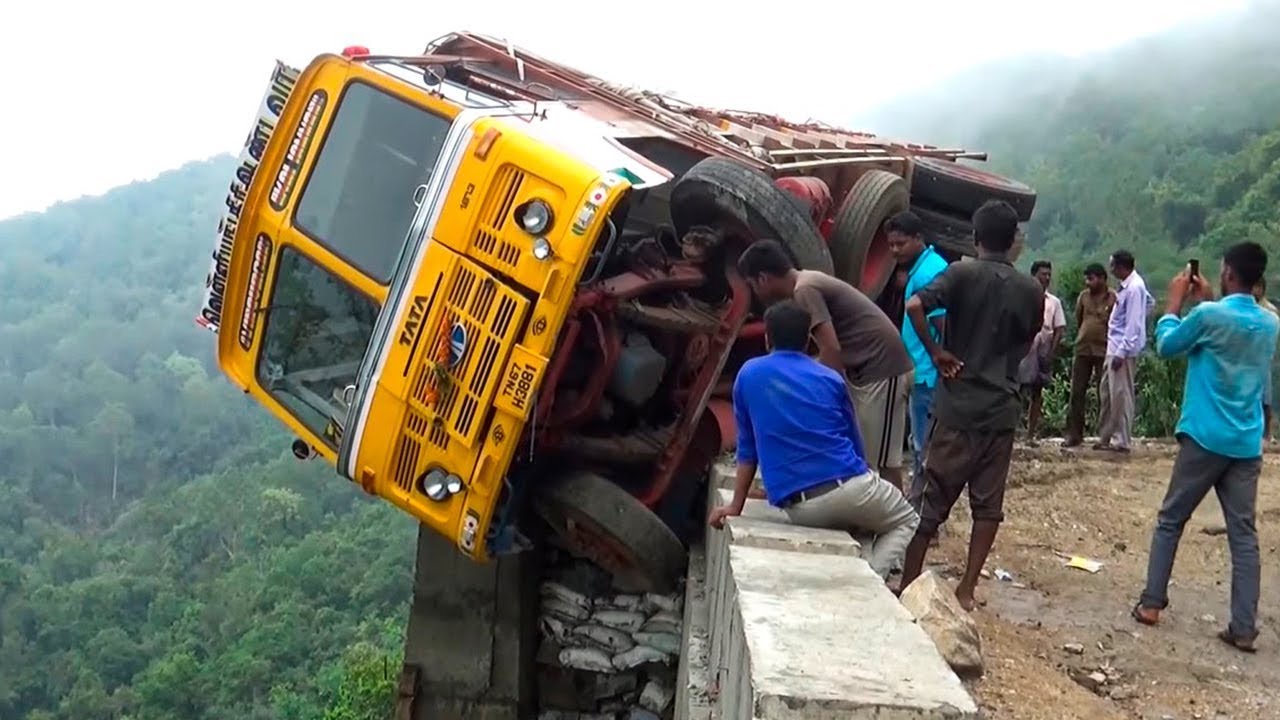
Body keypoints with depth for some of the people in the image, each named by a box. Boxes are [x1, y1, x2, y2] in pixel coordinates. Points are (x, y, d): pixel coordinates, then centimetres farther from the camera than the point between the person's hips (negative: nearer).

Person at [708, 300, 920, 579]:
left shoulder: (748, 374, 10)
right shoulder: (831, 379, 12)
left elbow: (747, 449, 12)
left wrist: (736, 506, 20)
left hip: (798, 508, 2)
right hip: (848, 487, -2)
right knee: (906, 521, 26)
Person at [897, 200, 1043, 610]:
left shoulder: (962, 274, -6)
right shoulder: (1032, 291, 4)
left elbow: (915, 306, -22)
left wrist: (936, 353, -12)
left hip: (959, 404, -2)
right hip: (1002, 408, 2)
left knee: (934, 498, 5)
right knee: (988, 503, 9)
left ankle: (909, 582, 11)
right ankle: (966, 589, 9)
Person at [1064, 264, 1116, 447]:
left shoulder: (1113, 298, -5)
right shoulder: (1083, 296, 7)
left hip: (1104, 351, -4)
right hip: (1082, 350, 4)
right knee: (1077, 393, 2)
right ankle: (1074, 434, 6)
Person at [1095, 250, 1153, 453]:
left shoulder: (1133, 288, -18)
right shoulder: (1129, 285, 11)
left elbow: (1133, 325, -21)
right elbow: (1150, 302, 28)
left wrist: (1121, 352, -22)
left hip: (1124, 349, -10)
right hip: (1115, 346, 10)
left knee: (1121, 395, -5)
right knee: (1106, 392, 14)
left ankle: (1121, 441, 1)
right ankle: (1106, 437, 21)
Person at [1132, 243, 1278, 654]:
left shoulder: (1209, 316, -12)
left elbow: (1166, 346, 4)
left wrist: (1176, 301, 14)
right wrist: (1208, 302, 23)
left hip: (1205, 439, -4)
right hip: (1247, 445, 4)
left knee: (1170, 521, 10)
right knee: (1243, 534, 4)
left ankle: (1152, 603, 12)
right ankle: (1244, 628, 2)